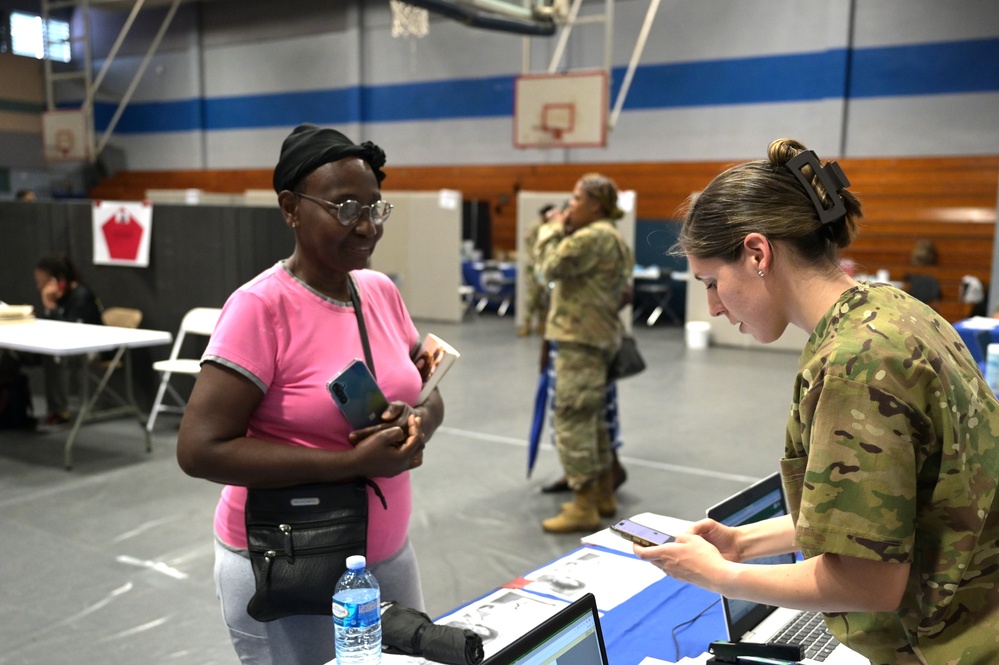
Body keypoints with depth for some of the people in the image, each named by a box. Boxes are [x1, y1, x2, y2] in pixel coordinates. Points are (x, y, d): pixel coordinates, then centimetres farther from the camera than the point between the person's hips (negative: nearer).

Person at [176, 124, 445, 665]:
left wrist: (416, 423, -13)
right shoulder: (261, 306, -18)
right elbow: (200, 449, -22)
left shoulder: (381, 292, 1)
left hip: (389, 554, 6)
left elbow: (430, 395, 11)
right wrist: (353, 461, -25)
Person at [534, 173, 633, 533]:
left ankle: (583, 507, -6)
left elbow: (552, 266, -15)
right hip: (596, 336, 11)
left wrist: (552, 231, -2)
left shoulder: (593, 236, -15)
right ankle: (603, 494, 25)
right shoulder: (609, 236, 21)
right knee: (591, 417, 17)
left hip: (582, 338, -11)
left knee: (573, 418, -9)